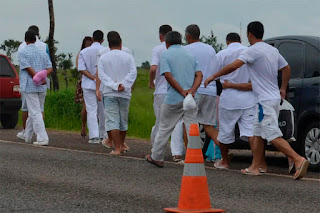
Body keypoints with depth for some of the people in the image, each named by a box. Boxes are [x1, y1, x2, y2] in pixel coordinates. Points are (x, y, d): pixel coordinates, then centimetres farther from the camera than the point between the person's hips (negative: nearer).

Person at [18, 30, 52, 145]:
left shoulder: (23, 53, -5)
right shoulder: (42, 53, 12)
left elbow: (29, 69, -13)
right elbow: (50, 68, 3)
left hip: (29, 86, -6)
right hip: (42, 88, 6)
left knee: (35, 113, -7)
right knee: (34, 111, 16)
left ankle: (43, 138, -14)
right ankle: (27, 136, 27)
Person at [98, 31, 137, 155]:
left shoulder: (103, 58, 2)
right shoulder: (128, 57, 3)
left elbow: (102, 75, -8)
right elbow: (133, 73, -9)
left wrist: (114, 86, -14)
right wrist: (123, 85, -14)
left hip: (109, 93, -2)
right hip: (125, 94, 2)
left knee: (112, 121, -4)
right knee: (123, 120, 16)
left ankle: (117, 148, -12)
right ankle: (121, 145, 29)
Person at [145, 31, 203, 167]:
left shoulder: (165, 55, -1)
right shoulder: (190, 55, 14)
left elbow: (168, 76, -14)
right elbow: (199, 75, 3)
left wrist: (182, 91, -16)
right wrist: (192, 90, -11)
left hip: (174, 99, -4)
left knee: (164, 129, 10)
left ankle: (156, 158, 19)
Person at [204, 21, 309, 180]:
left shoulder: (253, 50, -14)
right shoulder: (272, 50, 13)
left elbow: (233, 66, -22)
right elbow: (286, 69, 22)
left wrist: (213, 76, -13)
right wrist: (283, 89, 32)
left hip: (265, 100, -9)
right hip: (274, 97, 9)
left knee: (273, 136, -12)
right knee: (258, 134, 15)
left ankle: (298, 159, -22)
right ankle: (255, 167, 18)